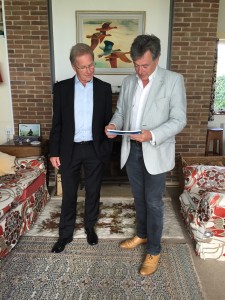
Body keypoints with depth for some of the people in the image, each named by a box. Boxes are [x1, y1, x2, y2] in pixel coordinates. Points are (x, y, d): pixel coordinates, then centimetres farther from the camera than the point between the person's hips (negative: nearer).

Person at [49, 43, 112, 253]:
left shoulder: (104, 88, 0)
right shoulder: (61, 88, -1)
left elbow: (108, 120, 2)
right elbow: (56, 123, 1)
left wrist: (107, 149, -4)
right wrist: (54, 152, -2)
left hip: (95, 149, 1)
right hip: (70, 149, 0)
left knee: (93, 191, 13)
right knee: (68, 194, 10)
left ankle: (90, 227, 36)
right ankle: (65, 234, 28)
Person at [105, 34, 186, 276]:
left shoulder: (173, 80, -10)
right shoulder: (128, 81, 7)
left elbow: (179, 120, -14)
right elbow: (120, 110, 12)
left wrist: (152, 135, -29)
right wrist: (114, 124, -11)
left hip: (155, 152, -5)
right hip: (131, 150, 5)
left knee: (153, 202, 5)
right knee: (139, 198, 19)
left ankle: (154, 250, 23)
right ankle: (142, 234, 40)